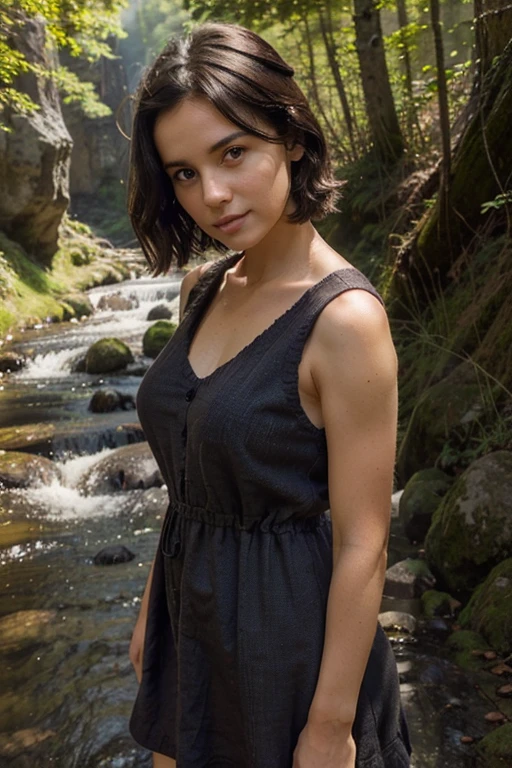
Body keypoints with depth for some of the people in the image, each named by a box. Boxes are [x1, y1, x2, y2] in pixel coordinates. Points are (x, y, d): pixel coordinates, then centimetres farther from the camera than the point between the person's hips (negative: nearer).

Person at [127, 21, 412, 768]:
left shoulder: (344, 317, -23)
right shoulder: (203, 289, -1)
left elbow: (362, 547, -20)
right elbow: (189, 475, 8)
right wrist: (155, 605, 13)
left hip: (286, 623, -7)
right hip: (194, 617, 7)